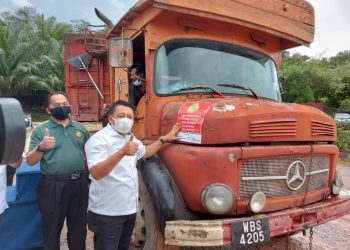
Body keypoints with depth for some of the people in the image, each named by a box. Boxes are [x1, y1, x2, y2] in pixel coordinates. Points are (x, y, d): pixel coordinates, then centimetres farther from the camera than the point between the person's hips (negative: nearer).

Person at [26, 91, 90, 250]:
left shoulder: (80, 129, 8)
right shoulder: (40, 130, -3)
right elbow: (30, 162, -6)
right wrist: (41, 147, -24)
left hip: (79, 184, 3)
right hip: (53, 186, -3)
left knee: (78, 228, 18)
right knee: (52, 229, 13)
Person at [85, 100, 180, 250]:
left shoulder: (129, 138, 11)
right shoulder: (99, 139, -17)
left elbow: (145, 152, 28)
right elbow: (96, 173, -31)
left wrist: (164, 139, 20)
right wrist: (122, 152, -43)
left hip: (129, 209, 8)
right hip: (107, 213, -8)